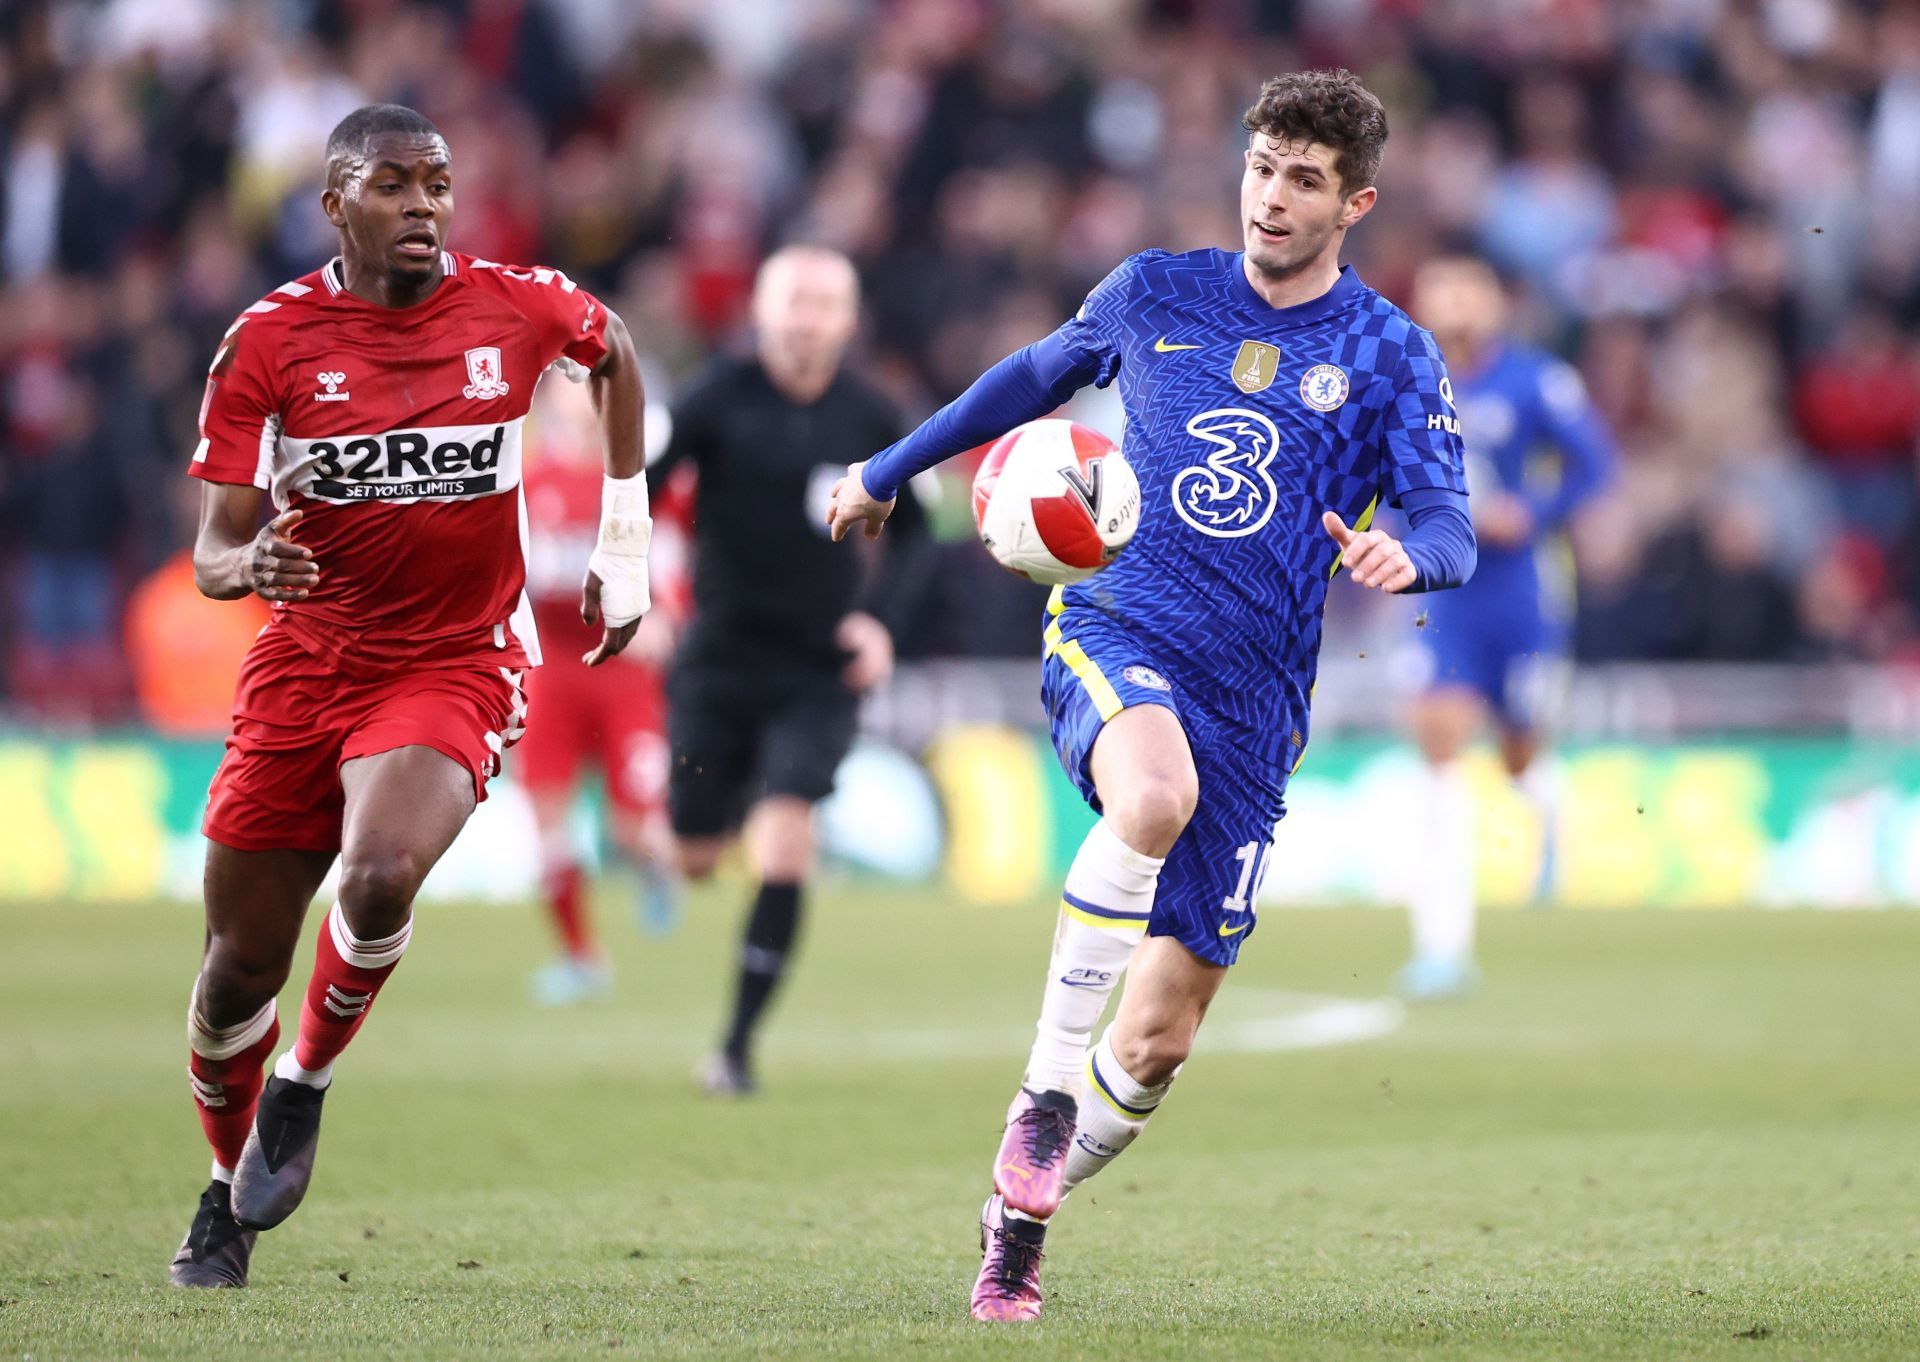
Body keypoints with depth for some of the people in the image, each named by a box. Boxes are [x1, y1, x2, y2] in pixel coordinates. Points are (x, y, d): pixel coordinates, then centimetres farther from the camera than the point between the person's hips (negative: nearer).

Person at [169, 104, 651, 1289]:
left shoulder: (515, 309, -6)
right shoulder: (271, 340, -7)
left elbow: (613, 353, 18)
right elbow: (216, 549, -5)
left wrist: (625, 543, 17)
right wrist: (246, 565, -30)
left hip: (455, 667, -1)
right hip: (306, 664, 2)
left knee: (380, 879, -30)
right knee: (241, 965, 6)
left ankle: (305, 1082, -1)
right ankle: (228, 1196, 32)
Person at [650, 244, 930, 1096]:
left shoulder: (871, 421, -1)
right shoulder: (720, 401, -7)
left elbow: (913, 533, 12)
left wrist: (882, 616, -4)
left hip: (820, 671, 0)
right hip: (720, 658, 0)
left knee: (783, 851, -16)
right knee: (696, 859, 5)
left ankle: (738, 1047, -8)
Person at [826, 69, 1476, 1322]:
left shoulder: (1390, 355, 4)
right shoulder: (1155, 294, 9)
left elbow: (1452, 531, -3)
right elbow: (1037, 377, 27)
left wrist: (1405, 555, -27)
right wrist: (887, 472, 35)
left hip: (1253, 698, 1)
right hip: (1114, 625, -1)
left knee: (1160, 1037, -2)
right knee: (1155, 793, -39)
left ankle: (1019, 1204, 24)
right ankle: (1048, 1087, -26)